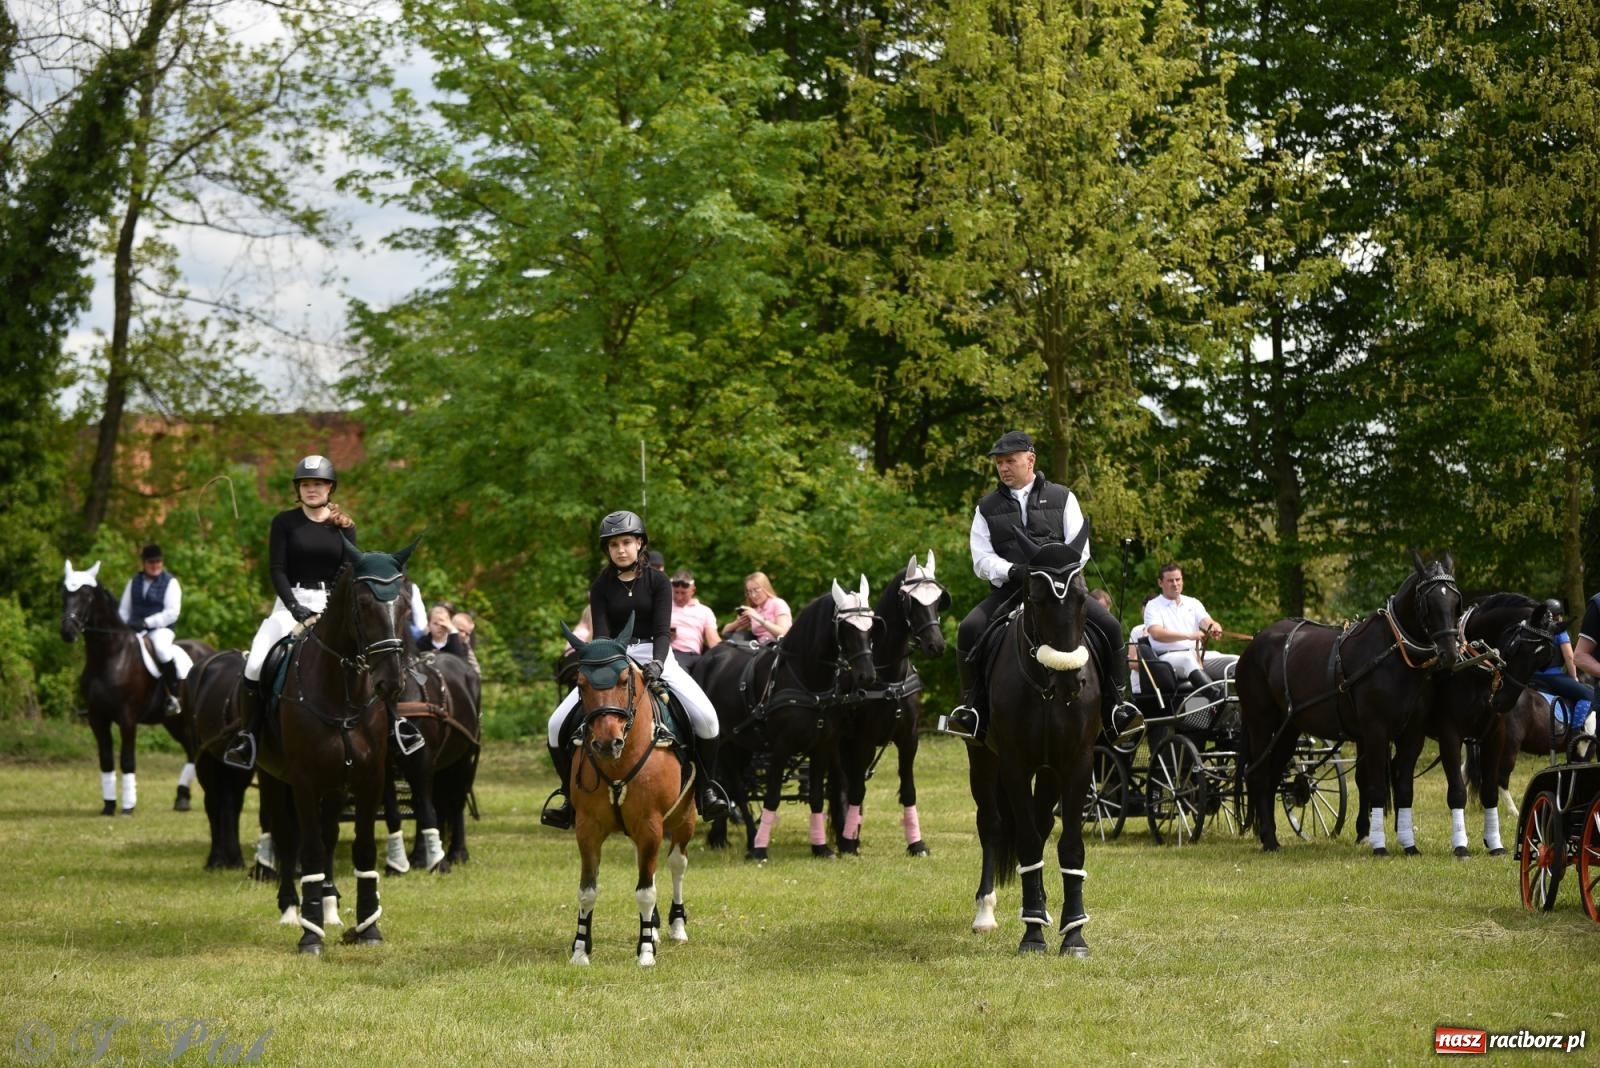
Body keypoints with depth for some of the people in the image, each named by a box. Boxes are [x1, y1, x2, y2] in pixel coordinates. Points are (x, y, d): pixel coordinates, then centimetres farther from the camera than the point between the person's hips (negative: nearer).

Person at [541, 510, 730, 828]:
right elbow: (600, 634, -6)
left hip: (655, 656, -2)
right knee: (559, 723, -13)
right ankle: (571, 794, 4)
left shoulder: (658, 582, -1)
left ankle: (706, 786, -5)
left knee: (705, 716, -25)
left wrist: (657, 664, -30)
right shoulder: (601, 587, 2)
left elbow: (663, 631, -10)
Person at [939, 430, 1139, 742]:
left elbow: (1079, 548, 3)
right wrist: (1012, 571, -17)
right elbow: (982, 559, 4)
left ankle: (1114, 706, -9)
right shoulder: (988, 508, 13)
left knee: (1109, 626, -21)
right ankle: (970, 707, -14)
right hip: (1009, 589, 0)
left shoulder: (1062, 498, 11)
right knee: (970, 629, -27)